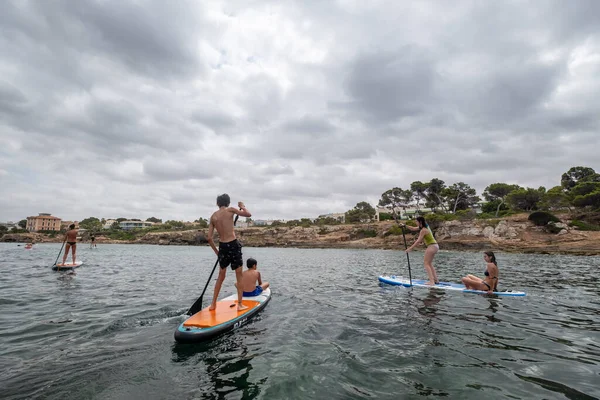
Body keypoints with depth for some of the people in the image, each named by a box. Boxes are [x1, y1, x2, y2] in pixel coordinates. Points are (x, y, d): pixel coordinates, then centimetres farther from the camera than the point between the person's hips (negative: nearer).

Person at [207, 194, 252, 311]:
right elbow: (248, 214, -1)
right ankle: (240, 304, 9)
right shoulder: (230, 210, -5)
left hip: (222, 246, 4)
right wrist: (242, 206, 17)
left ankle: (213, 304, 26)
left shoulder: (213, 216, 7)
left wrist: (216, 251, 15)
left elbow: (209, 238, 5)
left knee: (221, 276, 19)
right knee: (239, 275, 7)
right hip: (233, 245, -4)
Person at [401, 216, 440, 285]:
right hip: (435, 246, 10)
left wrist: (410, 248, -17)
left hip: (431, 246, -10)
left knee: (426, 263, -7)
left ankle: (432, 281, -13)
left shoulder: (423, 230, -17)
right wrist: (405, 225, 16)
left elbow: (418, 241, -19)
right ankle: (436, 280, 19)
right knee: (429, 263, 17)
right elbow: (413, 229, 21)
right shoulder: (426, 227, 13)